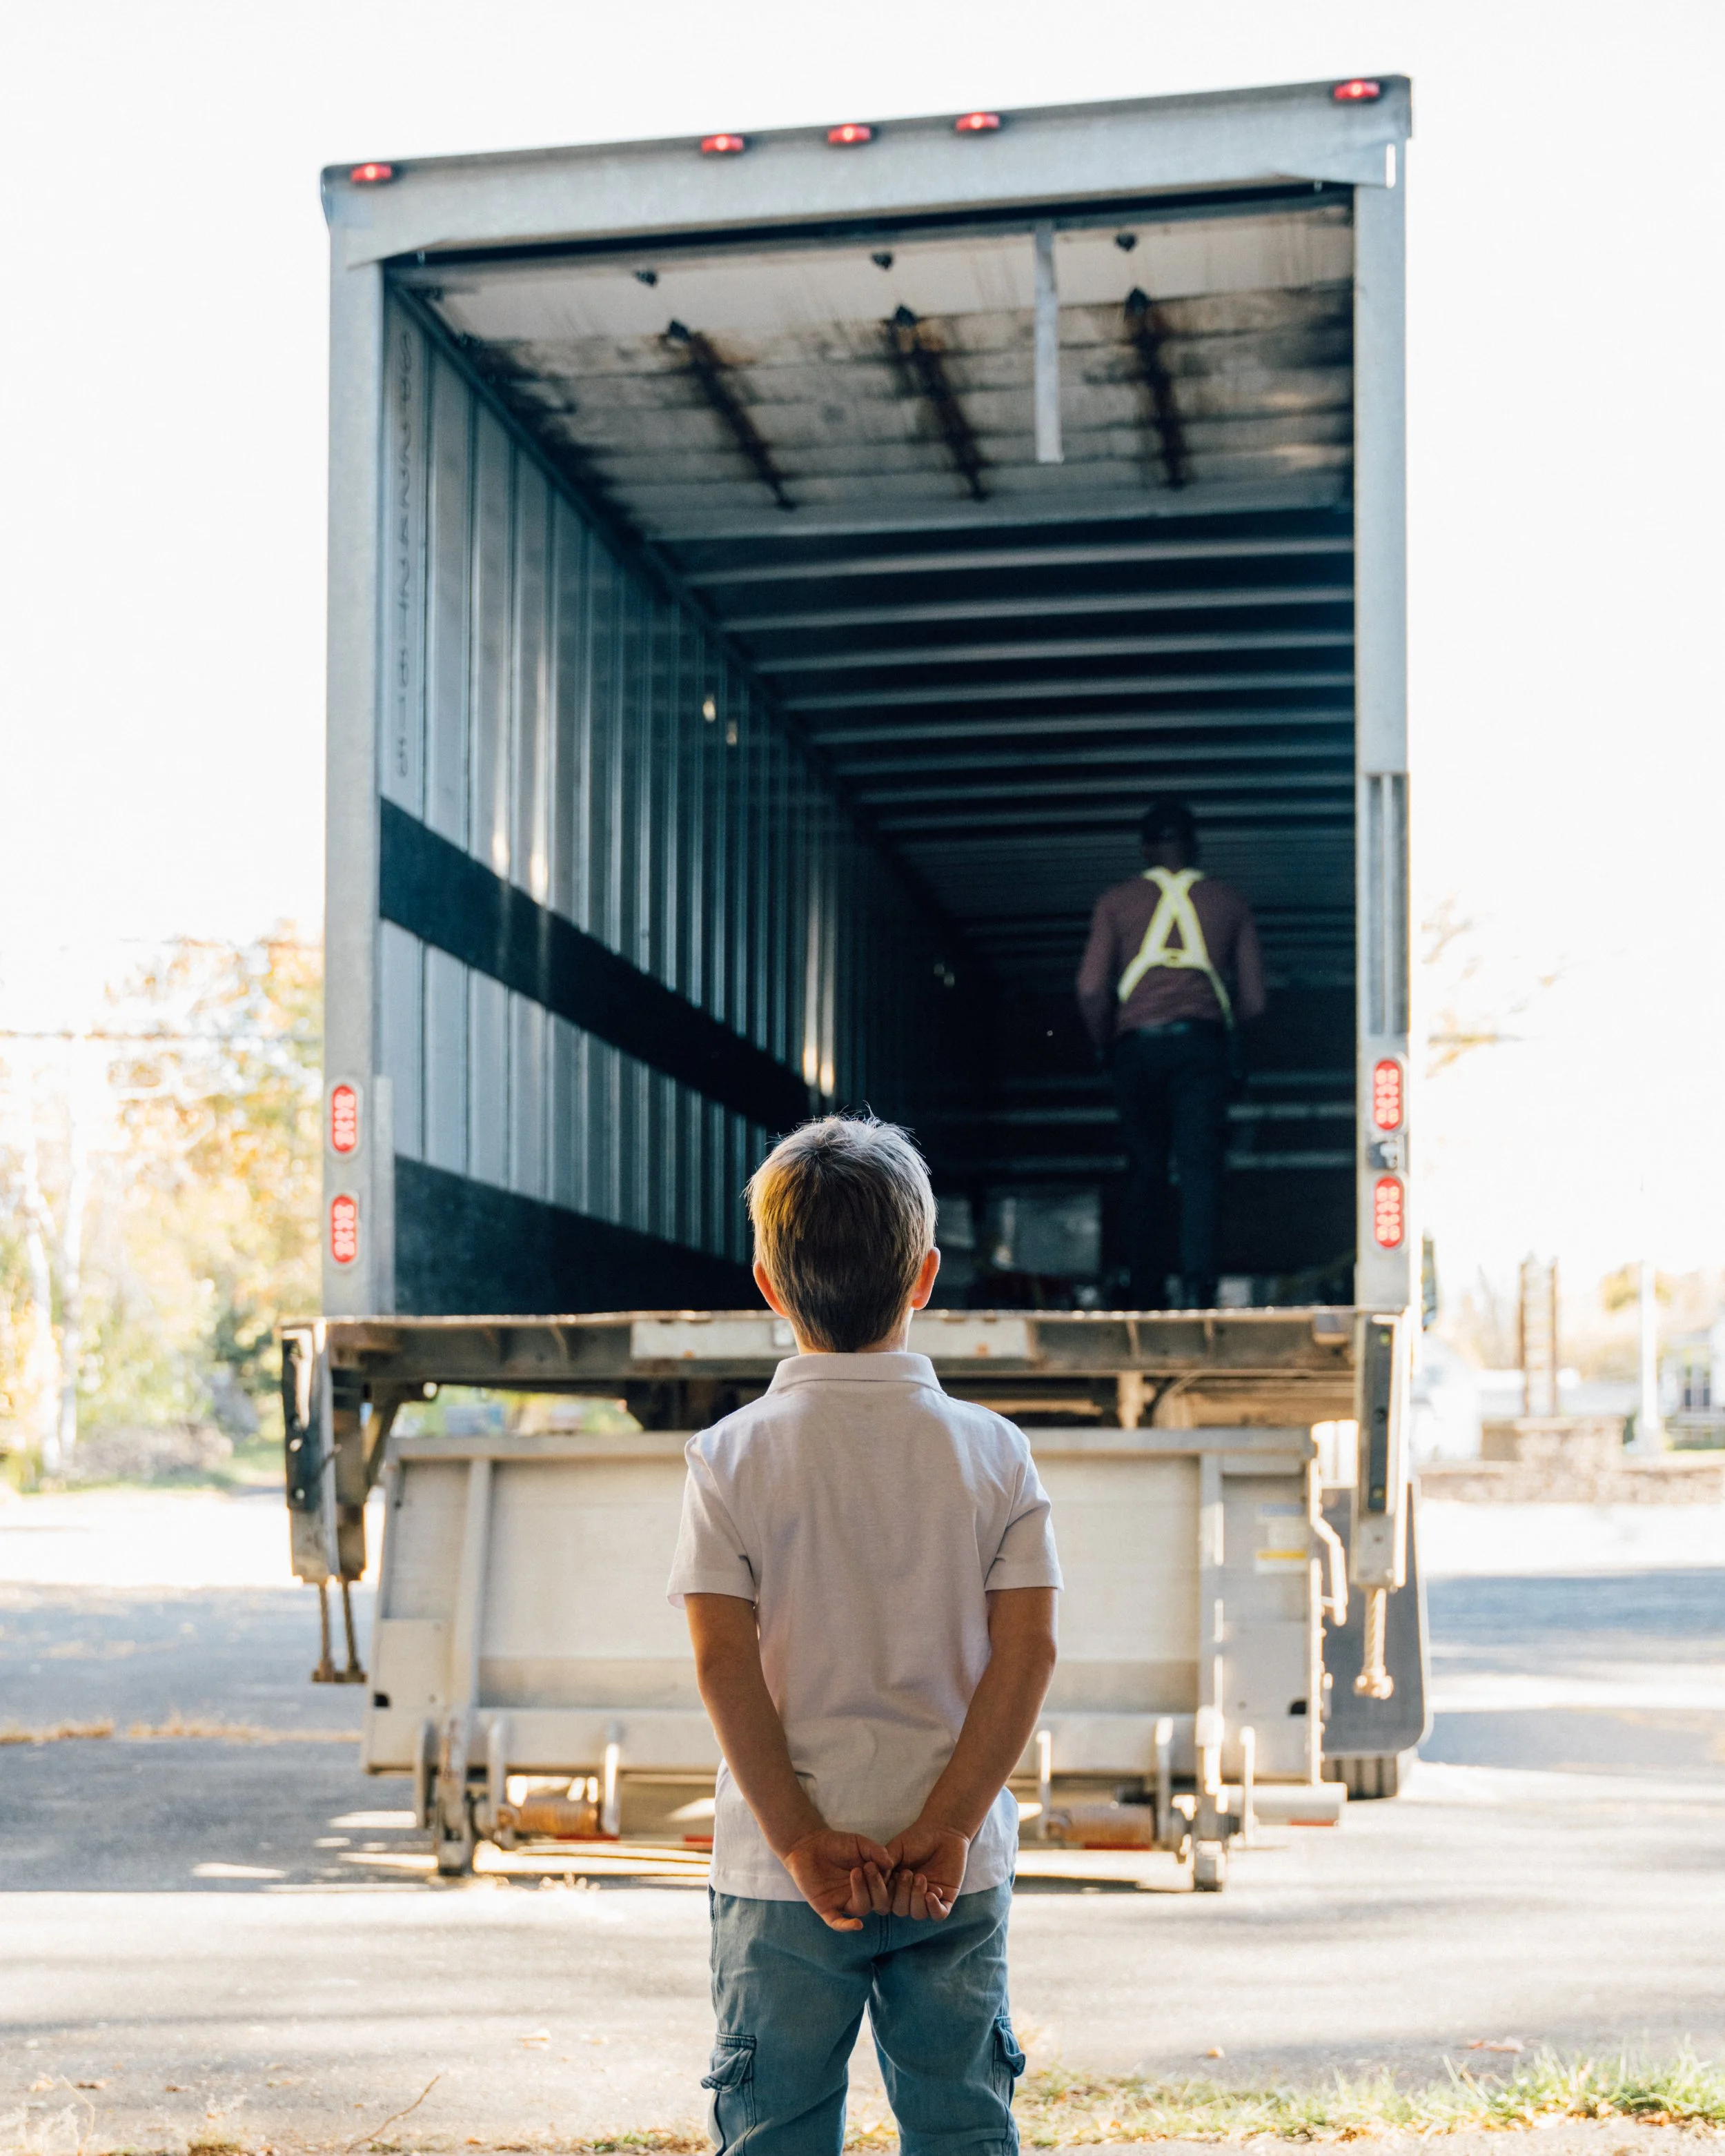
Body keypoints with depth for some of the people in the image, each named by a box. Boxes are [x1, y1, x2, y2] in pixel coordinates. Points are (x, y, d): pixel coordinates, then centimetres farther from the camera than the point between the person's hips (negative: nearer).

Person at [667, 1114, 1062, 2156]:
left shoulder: (731, 1456, -5)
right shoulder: (993, 1450, -2)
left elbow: (724, 1661, -12)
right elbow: (1028, 1652, -9)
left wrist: (800, 1839, -10)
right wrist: (947, 1828, -9)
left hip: (782, 1873, -1)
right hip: (957, 1873, 1)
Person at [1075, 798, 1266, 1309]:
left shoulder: (1117, 902, 11)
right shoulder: (1227, 901, 14)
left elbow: (1091, 988, -1)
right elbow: (1253, 998, 9)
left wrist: (1105, 1045, 15)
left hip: (1137, 1042, 1)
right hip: (1202, 1041, 0)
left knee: (1145, 1173, 8)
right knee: (1200, 1167, -8)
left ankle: (1146, 1300, 6)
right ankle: (1198, 1286, -26)